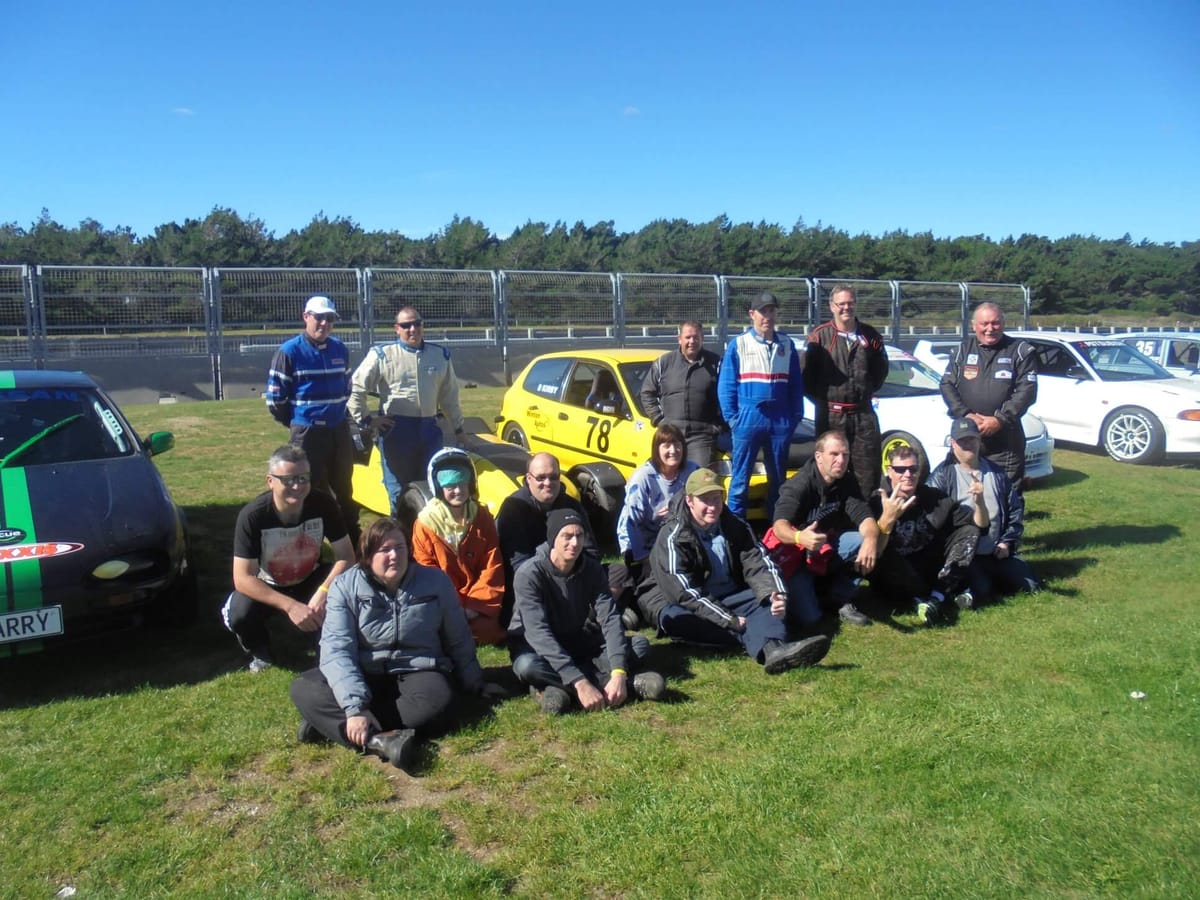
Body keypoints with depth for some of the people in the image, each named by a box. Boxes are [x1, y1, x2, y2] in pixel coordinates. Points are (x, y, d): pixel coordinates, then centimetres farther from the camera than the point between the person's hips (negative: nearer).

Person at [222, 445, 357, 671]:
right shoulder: (252, 516, -29)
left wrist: (323, 592, -37)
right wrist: (290, 606, -40)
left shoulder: (323, 504, -23)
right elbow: (243, 578, -29)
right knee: (239, 616, -33)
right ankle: (260, 653, 4)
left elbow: (346, 557, -19)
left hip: (309, 580, 2)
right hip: (266, 587, -1)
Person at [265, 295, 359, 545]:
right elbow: (274, 398, -8)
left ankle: (354, 543, 28)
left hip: (340, 431, 5)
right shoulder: (289, 351, -11)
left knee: (344, 490, 15)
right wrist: (297, 424, 1)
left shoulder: (340, 349, 6)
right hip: (307, 434, -5)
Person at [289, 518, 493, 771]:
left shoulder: (436, 582, -4)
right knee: (304, 688, -26)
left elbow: (458, 641, 8)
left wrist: (475, 685, 14)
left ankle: (330, 723, -33)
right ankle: (381, 740, -43)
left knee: (439, 701, -35)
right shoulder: (345, 587, -8)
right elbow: (337, 650, -19)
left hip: (417, 673, 0)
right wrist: (354, 708, -32)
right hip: (365, 676, 1)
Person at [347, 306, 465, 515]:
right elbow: (355, 389, -2)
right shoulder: (382, 355, -3)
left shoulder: (440, 355, 9)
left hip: (430, 429, 3)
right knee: (399, 490, 5)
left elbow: (449, 395, 17)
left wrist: (458, 427, 19)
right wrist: (366, 420, -5)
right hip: (397, 429, -3)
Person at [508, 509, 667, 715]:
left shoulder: (593, 569, -11)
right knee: (527, 665, -40)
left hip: (577, 641, 5)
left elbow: (610, 620, -19)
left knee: (639, 644, -14)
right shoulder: (529, 574, -25)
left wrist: (618, 673, -36)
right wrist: (579, 683, -44)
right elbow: (539, 633, -34)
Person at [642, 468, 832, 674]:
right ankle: (758, 639, -41)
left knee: (768, 598, -21)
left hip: (730, 599, 4)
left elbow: (758, 564, -6)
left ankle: (773, 648, -53)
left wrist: (776, 594, -28)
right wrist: (730, 621, -26)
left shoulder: (735, 526, 2)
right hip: (688, 606, -4)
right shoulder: (673, 538, -14)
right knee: (673, 617, -36)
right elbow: (684, 593, -21)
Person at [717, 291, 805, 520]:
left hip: (780, 421, 3)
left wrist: (796, 415, 4)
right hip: (748, 420, -3)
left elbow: (796, 383, 11)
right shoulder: (738, 345, 1)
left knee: (778, 478, 11)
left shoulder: (786, 344, 10)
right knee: (740, 478, -1)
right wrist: (732, 418, -6)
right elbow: (725, 385, 0)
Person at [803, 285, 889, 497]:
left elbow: (881, 369, 18)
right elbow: (808, 373, 0)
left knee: (868, 469, 3)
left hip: (863, 413, 3)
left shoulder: (870, 335, 8)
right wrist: (821, 399, -1)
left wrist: (868, 391, 11)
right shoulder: (819, 336, -1)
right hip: (831, 414, -2)